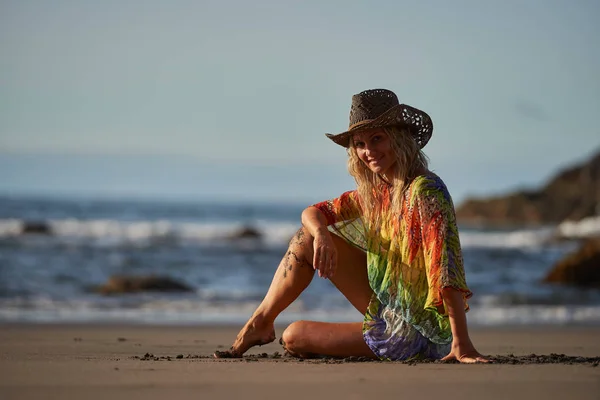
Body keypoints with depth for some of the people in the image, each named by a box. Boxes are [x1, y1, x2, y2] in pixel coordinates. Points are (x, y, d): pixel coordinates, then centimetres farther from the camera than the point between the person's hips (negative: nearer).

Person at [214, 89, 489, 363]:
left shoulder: (425, 190, -22)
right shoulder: (373, 191, 4)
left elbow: (447, 268, -28)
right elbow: (312, 213, 10)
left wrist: (461, 345, -33)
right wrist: (321, 235, -16)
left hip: (415, 332, -8)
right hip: (386, 306, 8)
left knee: (294, 338, -1)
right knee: (307, 238, 7)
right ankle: (261, 322, 15)